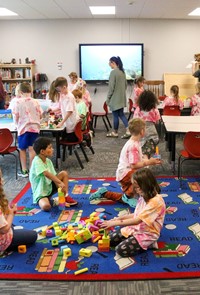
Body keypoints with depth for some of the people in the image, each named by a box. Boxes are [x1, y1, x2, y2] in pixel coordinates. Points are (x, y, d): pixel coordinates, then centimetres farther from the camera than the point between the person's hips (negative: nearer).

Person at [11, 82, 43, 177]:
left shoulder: (17, 102, -8)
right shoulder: (35, 102, 0)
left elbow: (16, 117, -8)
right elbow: (40, 116, 4)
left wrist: (17, 124, 12)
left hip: (23, 128, -2)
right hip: (35, 127, 2)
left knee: (22, 149, 11)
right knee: (32, 149, 5)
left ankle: (24, 170, 13)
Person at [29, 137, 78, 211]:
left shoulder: (48, 161, 2)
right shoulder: (37, 161, -23)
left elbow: (53, 176, -2)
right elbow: (46, 174, -36)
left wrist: (60, 187, -16)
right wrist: (60, 183, -42)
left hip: (50, 187, 8)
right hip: (40, 192, -7)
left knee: (64, 173, -5)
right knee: (46, 206, -36)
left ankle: (65, 197, 1)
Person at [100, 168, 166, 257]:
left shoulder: (156, 201, -27)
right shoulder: (144, 196, 2)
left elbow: (137, 220, -29)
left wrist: (115, 223, -27)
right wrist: (119, 218, 2)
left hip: (146, 235, -8)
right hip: (135, 228, 8)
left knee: (121, 250, -18)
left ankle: (147, 244, -1)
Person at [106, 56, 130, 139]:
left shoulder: (113, 72, -16)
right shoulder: (122, 72, 9)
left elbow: (111, 87, -16)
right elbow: (125, 84, 15)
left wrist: (108, 98, -8)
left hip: (115, 98, -8)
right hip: (122, 97, 8)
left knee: (115, 115, 4)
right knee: (121, 114, 12)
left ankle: (115, 132, 17)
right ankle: (128, 130, 2)